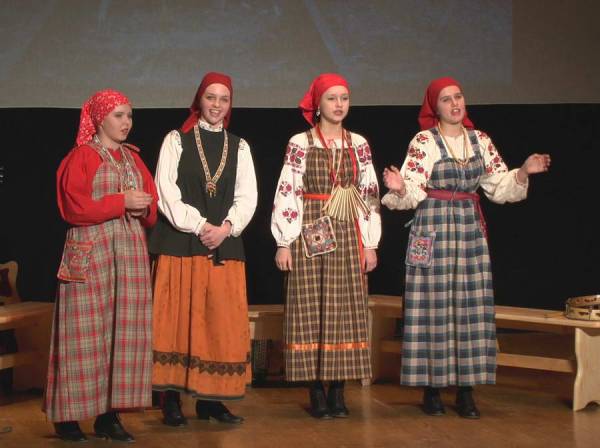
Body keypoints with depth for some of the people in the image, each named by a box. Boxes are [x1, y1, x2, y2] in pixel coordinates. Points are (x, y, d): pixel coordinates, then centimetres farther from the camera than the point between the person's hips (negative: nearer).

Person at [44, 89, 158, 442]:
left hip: (130, 253, 6)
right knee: (88, 333, -7)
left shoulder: (133, 157, 18)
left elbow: (151, 203, 15)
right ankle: (68, 416, 0)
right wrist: (121, 202, -12)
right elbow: (75, 207, -11)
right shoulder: (81, 157, -2)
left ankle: (109, 413, 7)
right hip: (90, 253, -6)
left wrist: (142, 205, -7)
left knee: (126, 331, 2)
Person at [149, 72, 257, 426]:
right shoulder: (177, 140, 5)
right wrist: (199, 226, -12)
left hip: (225, 245, 3)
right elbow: (166, 191, -4)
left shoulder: (239, 146, 14)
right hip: (180, 243, -3)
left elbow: (248, 197, 7)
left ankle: (211, 399, 7)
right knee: (179, 320, -3)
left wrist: (226, 227, -9)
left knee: (222, 323, 0)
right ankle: (172, 400, 1)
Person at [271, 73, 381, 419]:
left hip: (348, 236, 3)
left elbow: (370, 194, 10)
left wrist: (371, 243, 6)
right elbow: (287, 193, -3)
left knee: (346, 310, 2)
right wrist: (284, 242, -7)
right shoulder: (300, 144, -1)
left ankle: (339, 392, 9)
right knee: (312, 310, -2)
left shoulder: (359, 144, 9)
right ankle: (317, 392, 4)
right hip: (311, 235, -3)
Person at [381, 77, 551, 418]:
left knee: (471, 307, 2)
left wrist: (524, 171, -3)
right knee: (435, 307, -2)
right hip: (434, 228, -4)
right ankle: (432, 388, 7)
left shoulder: (480, 140, 10)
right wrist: (400, 188, -31)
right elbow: (414, 192, -10)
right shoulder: (423, 142, -3)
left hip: (470, 228, 4)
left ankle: (466, 390, 9)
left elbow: (500, 187, 12)